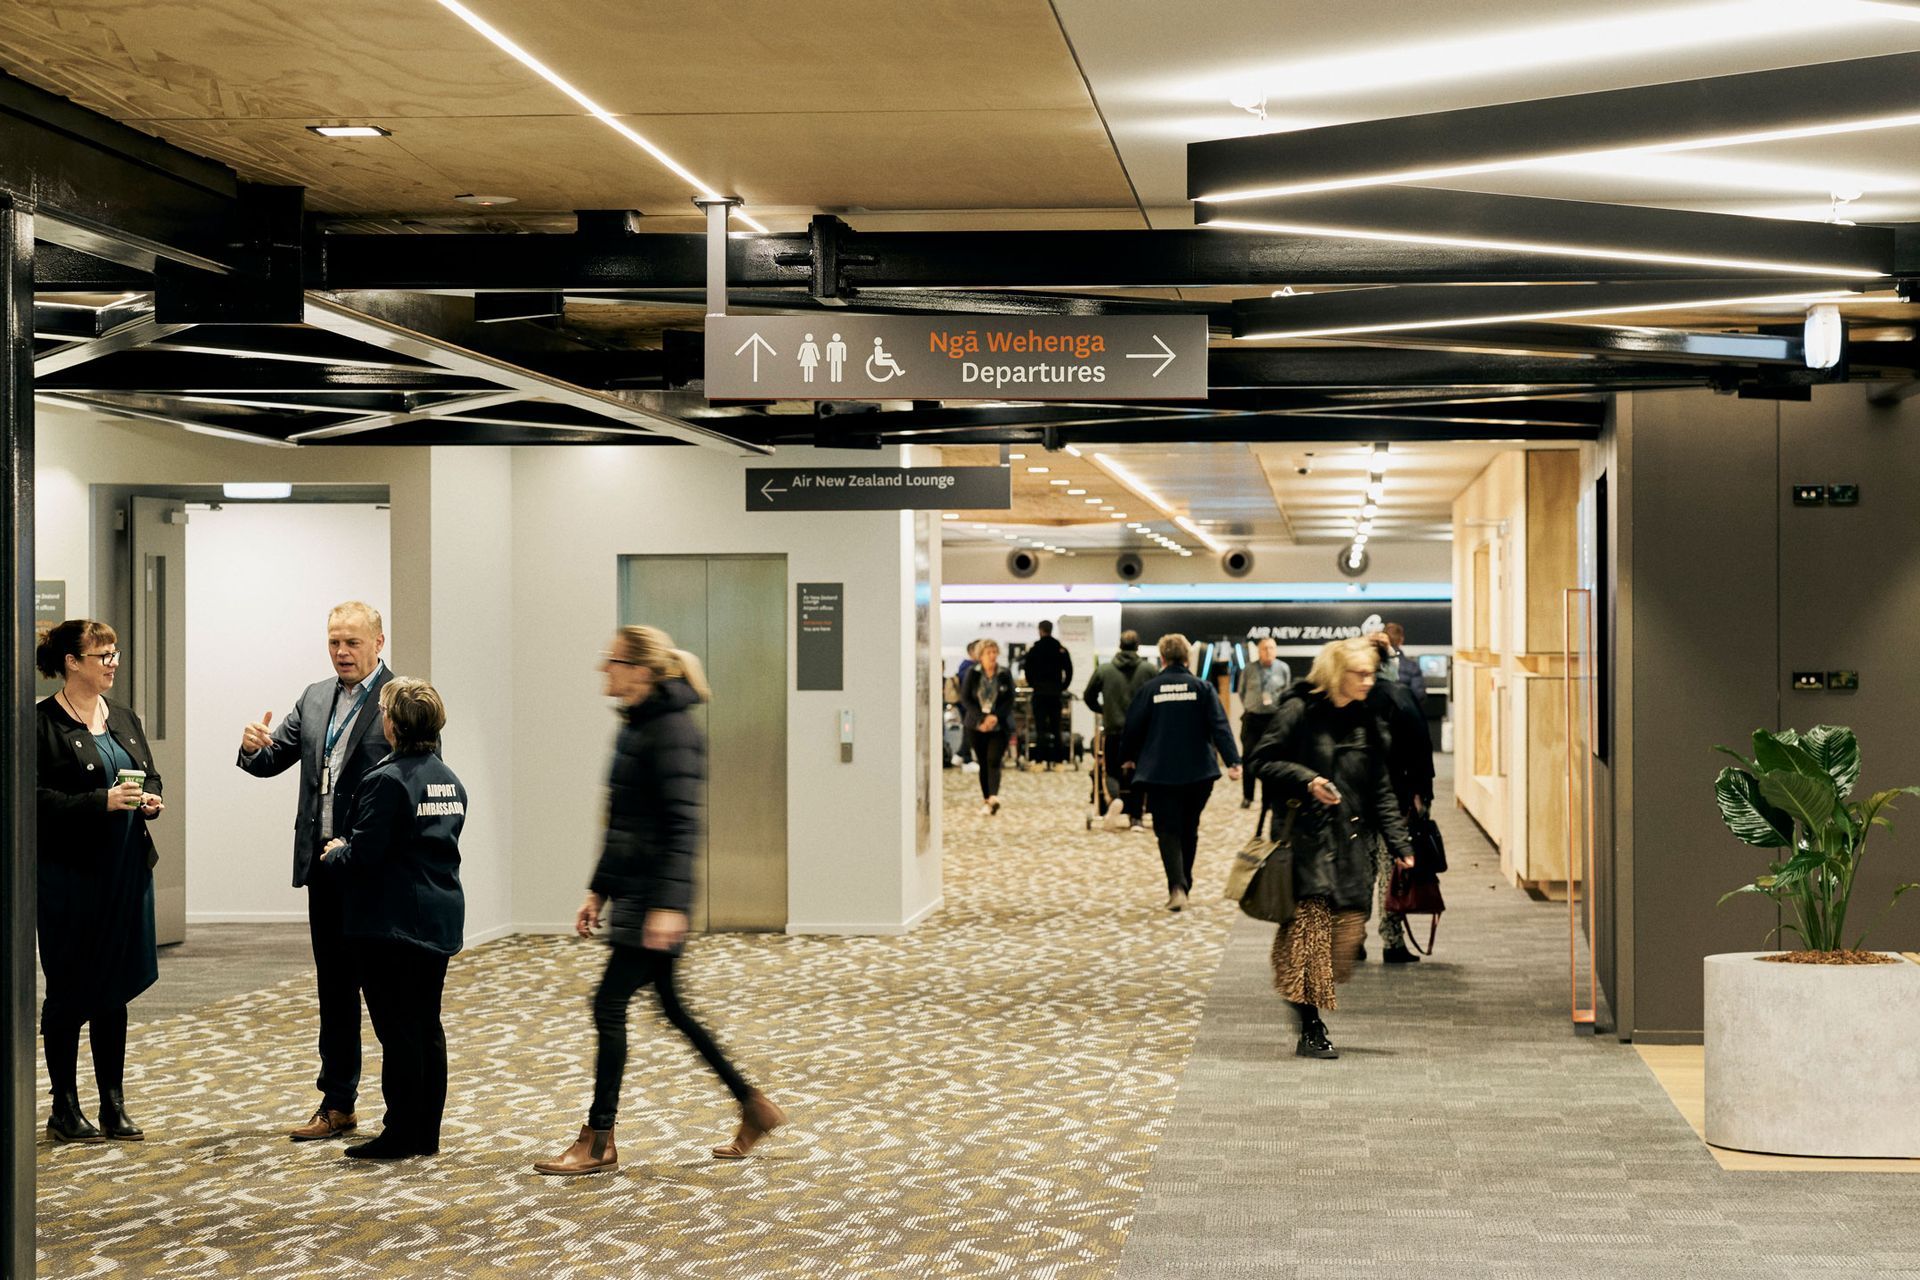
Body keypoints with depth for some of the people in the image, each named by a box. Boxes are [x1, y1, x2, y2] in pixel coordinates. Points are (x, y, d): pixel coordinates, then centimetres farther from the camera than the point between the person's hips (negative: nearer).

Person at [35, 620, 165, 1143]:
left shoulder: (124, 719, 13)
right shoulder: (43, 722, -8)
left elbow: (150, 778, 21)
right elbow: (36, 799, -14)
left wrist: (151, 801, -2)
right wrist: (103, 801, -23)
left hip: (126, 869, 6)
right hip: (69, 874, -6)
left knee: (115, 988, 10)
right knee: (69, 991, 2)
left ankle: (114, 1105, 18)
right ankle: (64, 1108, 12)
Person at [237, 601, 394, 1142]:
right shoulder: (315, 698, 13)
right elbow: (271, 762, 13)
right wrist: (253, 747, -10)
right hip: (324, 865, 6)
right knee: (334, 986, 13)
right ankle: (338, 1105, 22)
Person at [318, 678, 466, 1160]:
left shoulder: (387, 780, -16)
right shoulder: (451, 782, 10)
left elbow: (364, 854, -20)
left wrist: (335, 853, 3)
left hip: (393, 921, -8)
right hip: (440, 919, 8)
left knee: (398, 1029, -2)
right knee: (428, 1025, 12)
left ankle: (401, 1134, 2)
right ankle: (427, 1133, 17)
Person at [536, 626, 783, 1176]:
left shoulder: (672, 729, -16)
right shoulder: (636, 726, 14)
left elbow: (682, 825, -22)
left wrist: (669, 904, -27)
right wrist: (599, 890, 21)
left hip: (655, 894, -10)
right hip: (632, 889, 10)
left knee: (610, 1003, -5)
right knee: (670, 1005, 13)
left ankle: (599, 1141, 4)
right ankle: (753, 1105, 22)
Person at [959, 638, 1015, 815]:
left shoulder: (1005, 675, 1)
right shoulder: (972, 675, 1)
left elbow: (1010, 700, -1)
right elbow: (965, 699, -3)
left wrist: (995, 717, -17)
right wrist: (981, 719, -14)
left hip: (999, 726, -1)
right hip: (976, 727, 1)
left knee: (993, 762, -15)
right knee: (983, 763, 7)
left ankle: (993, 798, -28)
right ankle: (986, 799, 16)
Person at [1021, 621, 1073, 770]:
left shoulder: (1035, 649, -5)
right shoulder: (1062, 649, 3)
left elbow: (1027, 669, -4)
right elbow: (1069, 670, 2)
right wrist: (1063, 686, 11)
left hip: (1040, 691, -3)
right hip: (1056, 692, 3)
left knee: (1040, 727, -2)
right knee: (1056, 726, 7)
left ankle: (1039, 760, -8)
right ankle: (1057, 760, 5)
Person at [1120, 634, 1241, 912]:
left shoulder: (1149, 689, -2)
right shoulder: (1202, 688, -1)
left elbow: (1133, 727, 4)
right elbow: (1219, 726, -9)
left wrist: (1127, 757, 22)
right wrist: (1233, 761, -13)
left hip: (1160, 773, -2)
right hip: (1197, 772, 2)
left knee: (1168, 830, -1)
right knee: (1189, 829, 17)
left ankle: (1177, 887, -20)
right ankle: (1183, 885, 25)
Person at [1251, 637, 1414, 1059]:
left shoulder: (1364, 722, 12)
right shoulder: (1299, 711, -4)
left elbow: (1380, 789, 15)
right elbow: (1263, 760, -3)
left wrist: (1398, 843, 9)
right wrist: (1306, 780, -18)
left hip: (1351, 841, 6)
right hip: (1307, 838, -6)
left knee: (1347, 927, 2)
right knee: (1311, 925, -10)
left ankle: (1303, 1001, 23)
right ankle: (1311, 1030, -6)